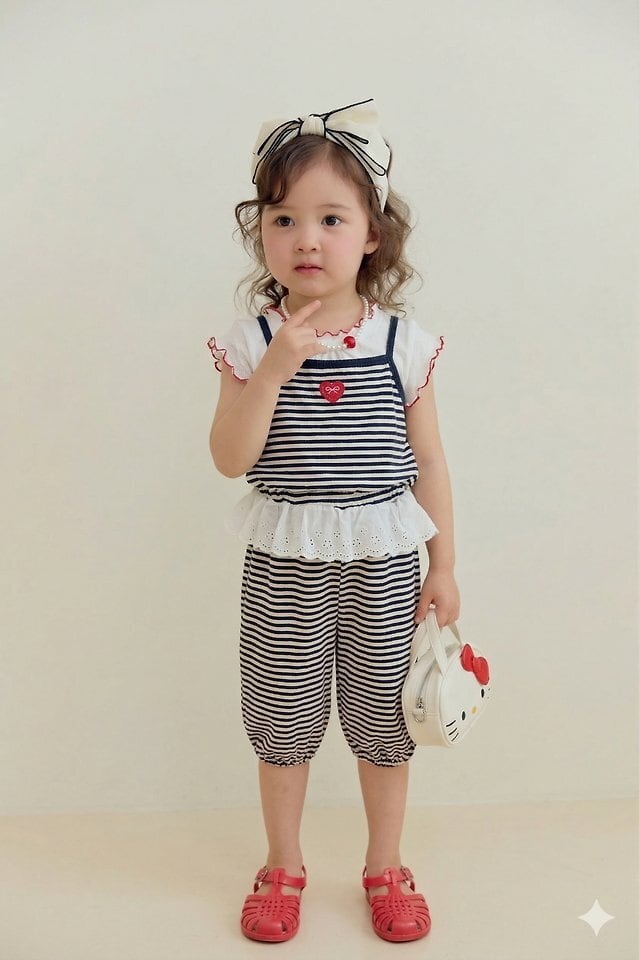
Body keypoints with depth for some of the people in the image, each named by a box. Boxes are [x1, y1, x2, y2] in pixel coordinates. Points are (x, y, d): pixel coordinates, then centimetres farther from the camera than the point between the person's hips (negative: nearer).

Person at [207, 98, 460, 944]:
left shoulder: (402, 342, -5)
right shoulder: (251, 341, -7)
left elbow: (428, 461, 0)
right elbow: (231, 459, -13)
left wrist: (443, 564, 1)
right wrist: (274, 371, -25)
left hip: (382, 564, 1)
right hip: (285, 565, 0)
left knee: (384, 717, 14)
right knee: (282, 718, 14)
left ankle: (385, 868, 38)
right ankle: (283, 868, 38)